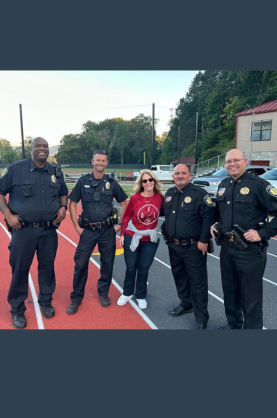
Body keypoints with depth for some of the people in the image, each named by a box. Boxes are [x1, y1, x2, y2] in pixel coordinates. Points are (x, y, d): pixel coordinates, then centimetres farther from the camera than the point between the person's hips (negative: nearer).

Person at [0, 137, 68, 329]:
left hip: (49, 231, 3)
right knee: (20, 270, 6)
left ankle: (46, 302, 34)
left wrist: (63, 207, -1)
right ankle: (17, 311, 24)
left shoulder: (56, 172, 6)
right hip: (23, 230, -3)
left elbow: (63, 194, 18)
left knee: (47, 267, 14)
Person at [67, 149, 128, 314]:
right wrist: (77, 227, -1)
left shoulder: (112, 182, 1)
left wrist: (121, 224, 4)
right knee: (80, 263, 0)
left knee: (107, 262, 9)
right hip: (88, 230, 0)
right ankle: (76, 298, 17)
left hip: (107, 231, 1)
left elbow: (124, 203, 8)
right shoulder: (83, 181, 0)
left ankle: (103, 293, 29)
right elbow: (72, 204, 3)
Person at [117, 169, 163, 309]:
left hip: (150, 240, 1)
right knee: (131, 267, 10)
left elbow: (162, 213, 7)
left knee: (144, 269, 10)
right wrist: (122, 234, -2)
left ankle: (141, 296, 28)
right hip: (132, 237, -1)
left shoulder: (159, 197, -7)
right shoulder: (135, 198, -10)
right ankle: (127, 293, 32)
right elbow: (126, 217, -3)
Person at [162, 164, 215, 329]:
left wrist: (203, 240, -18)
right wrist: (166, 231, 15)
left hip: (193, 247, -7)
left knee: (197, 282, 1)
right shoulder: (169, 193, 9)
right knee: (179, 277, 20)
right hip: (173, 246, 7)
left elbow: (208, 216, -16)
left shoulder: (199, 193, -12)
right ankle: (186, 304, 41)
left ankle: (201, 318, 15)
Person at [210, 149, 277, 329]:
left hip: (250, 250, -7)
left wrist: (262, 233, -20)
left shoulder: (258, 184, -13)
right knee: (230, 290, 21)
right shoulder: (223, 185, 9)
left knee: (251, 296, 5)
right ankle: (233, 324, 41)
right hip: (226, 247, 7)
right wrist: (215, 224, 8)